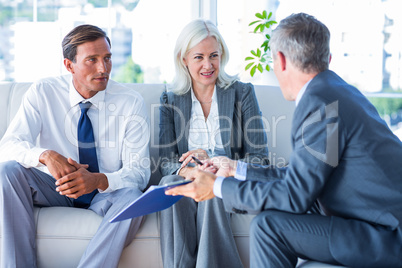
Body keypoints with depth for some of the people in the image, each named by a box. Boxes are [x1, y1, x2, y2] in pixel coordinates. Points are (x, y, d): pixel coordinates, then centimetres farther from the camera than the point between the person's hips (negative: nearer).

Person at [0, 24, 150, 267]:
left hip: (106, 193, -1)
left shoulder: (131, 103, -11)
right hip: (55, 187, 2)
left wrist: (98, 180, -37)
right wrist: (46, 156, -36)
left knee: (131, 196, -34)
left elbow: (138, 172, -15)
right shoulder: (43, 93, -7)